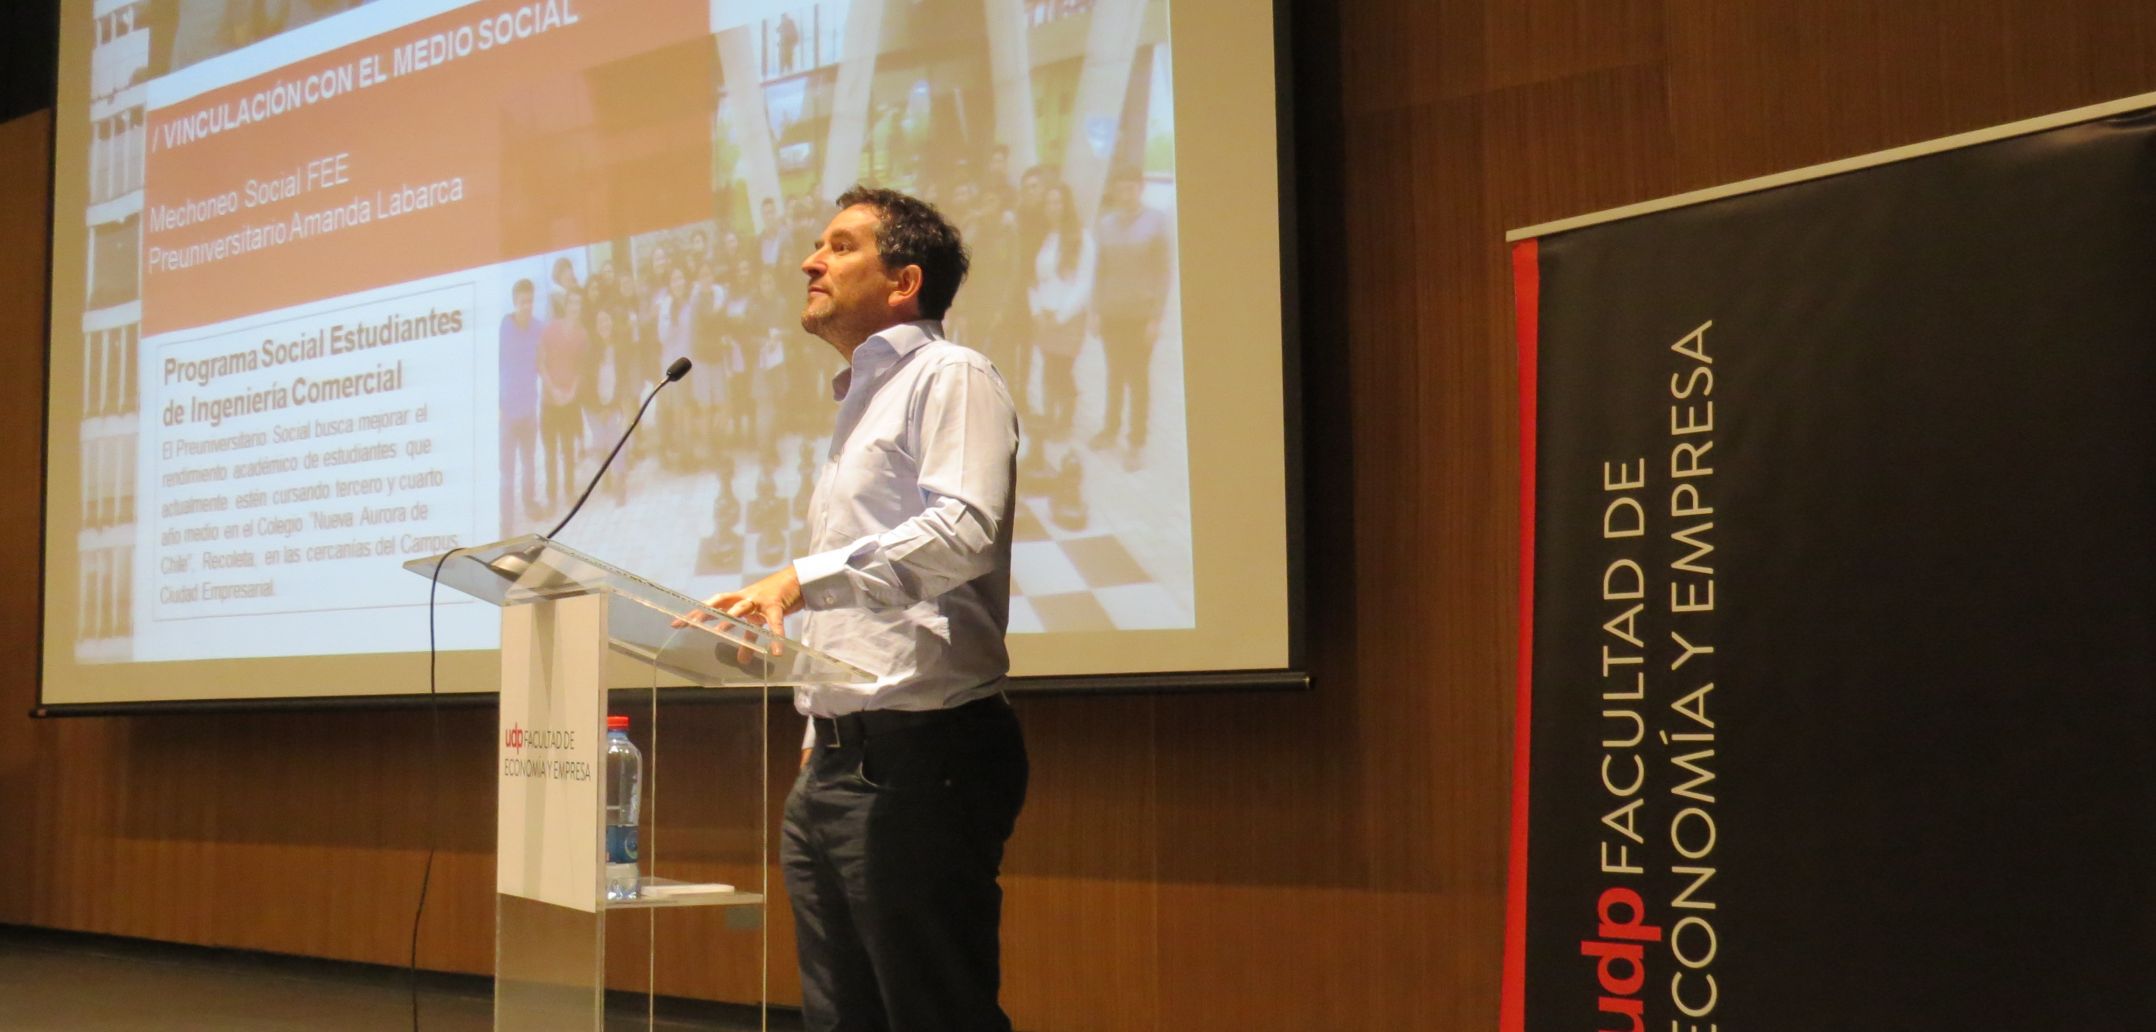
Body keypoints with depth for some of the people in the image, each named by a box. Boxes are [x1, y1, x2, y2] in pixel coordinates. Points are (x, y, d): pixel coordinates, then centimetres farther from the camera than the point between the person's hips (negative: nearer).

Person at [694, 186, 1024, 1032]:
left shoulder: (948, 377, -5)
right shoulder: (859, 404, 24)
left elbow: (963, 530, -23)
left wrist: (807, 577, -31)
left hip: (917, 761, -9)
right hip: (835, 764, 9)